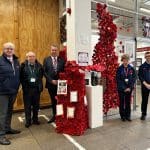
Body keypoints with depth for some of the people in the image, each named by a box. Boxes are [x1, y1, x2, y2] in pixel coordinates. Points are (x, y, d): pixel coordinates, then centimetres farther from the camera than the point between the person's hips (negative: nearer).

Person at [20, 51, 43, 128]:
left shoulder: (39, 65, 1)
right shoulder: (23, 65, -5)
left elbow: (41, 75, 11)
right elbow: (21, 76, -1)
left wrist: (38, 82, 5)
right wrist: (24, 84, -2)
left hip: (37, 88, 2)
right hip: (27, 88, -2)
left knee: (36, 105, 12)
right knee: (27, 105, 7)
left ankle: (35, 119, 29)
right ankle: (28, 121, 21)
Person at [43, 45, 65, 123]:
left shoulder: (62, 60, 4)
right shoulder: (46, 60, 3)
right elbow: (44, 72, -2)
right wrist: (51, 80, -11)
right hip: (51, 83, 1)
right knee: (53, 100, 12)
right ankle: (54, 115, 25)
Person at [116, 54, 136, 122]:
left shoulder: (131, 69, 1)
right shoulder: (119, 69, -6)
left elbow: (133, 79, 1)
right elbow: (118, 80, -8)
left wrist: (130, 87, -8)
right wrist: (124, 88, -12)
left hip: (129, 88, 2)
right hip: (121, 89, -2)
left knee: (128, 102, 11)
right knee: (122, 102, 8)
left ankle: (128, 116, 23)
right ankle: (122, 116, 21)